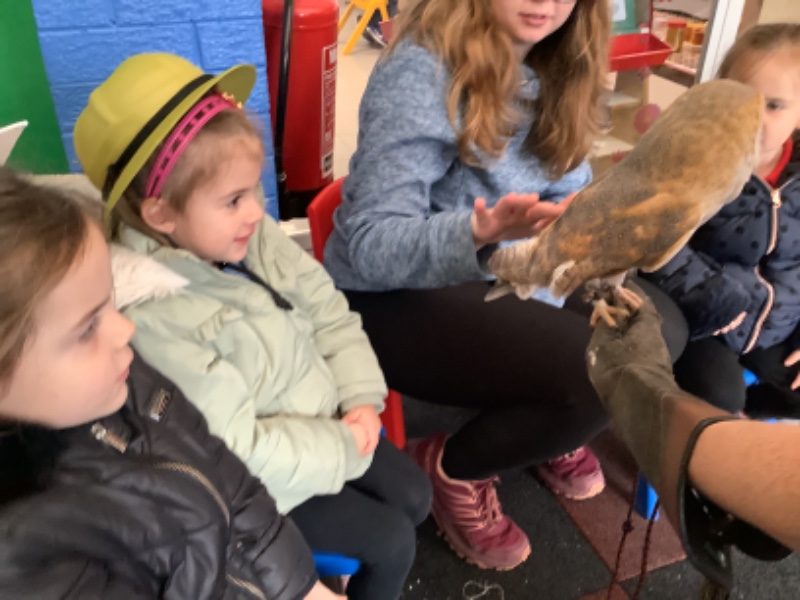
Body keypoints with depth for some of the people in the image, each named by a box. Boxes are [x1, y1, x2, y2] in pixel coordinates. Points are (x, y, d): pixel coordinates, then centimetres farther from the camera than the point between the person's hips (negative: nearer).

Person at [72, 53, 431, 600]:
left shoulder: (254, 236, -10)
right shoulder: (151, 316, -32)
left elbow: (330, 315, 1)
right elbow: (234, 447, -29)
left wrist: (363, 399, -11)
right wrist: (342, 448, -19)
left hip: (327, 423, 7)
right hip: (259, 484, -6)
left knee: (415, 496, 13)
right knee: (391, 538, 0)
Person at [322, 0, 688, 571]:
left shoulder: (552, 70, 2)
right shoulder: (421, 73, -22)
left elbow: (570, 192, 9)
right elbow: (370, 246, -27)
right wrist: (479, 231, -45)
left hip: (498, 273, 8)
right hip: (394, 297, -7)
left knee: (659, 329, -3)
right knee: (600, 373, -24)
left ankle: (548, 431, 23)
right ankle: (452, 468, 2)